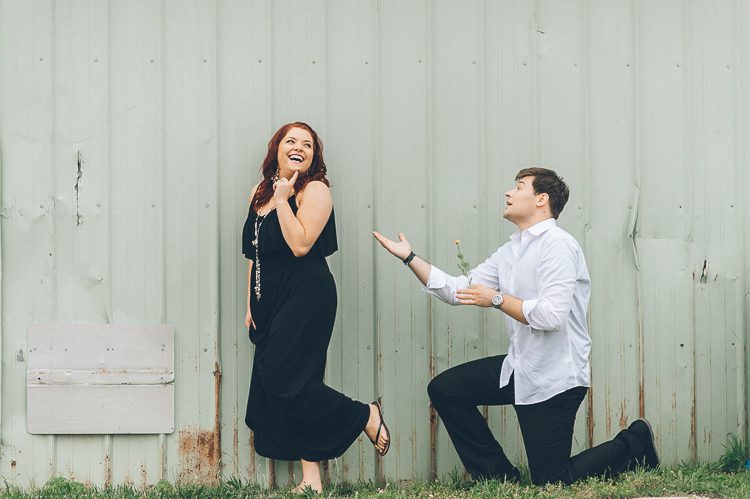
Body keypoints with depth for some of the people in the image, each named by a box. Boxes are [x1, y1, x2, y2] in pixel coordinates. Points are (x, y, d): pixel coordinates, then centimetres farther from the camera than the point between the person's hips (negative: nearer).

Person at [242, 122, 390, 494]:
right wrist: (251, 305, 15)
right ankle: (311, 479, 6)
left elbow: (300, 244, -19)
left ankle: (365, 416, 5)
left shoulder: (315, 191, -6)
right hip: (270, 301, 7)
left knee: (281, 377, -14)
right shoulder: (260, 193, 15)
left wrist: (282, 199, -15)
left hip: (306, 297, -7)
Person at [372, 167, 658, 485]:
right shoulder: (511, 250, 11)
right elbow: (457, 291, 10)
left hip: (554, 378, -9)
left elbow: (552, 315, -27)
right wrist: (410, 258, 6)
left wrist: (497, 298, -19)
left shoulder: (557, 245, -16)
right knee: (444, 389, 5)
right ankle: (498, 477, 14)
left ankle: (633, 445, 20)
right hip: (519, 368, 9)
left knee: (551, 485, -3)